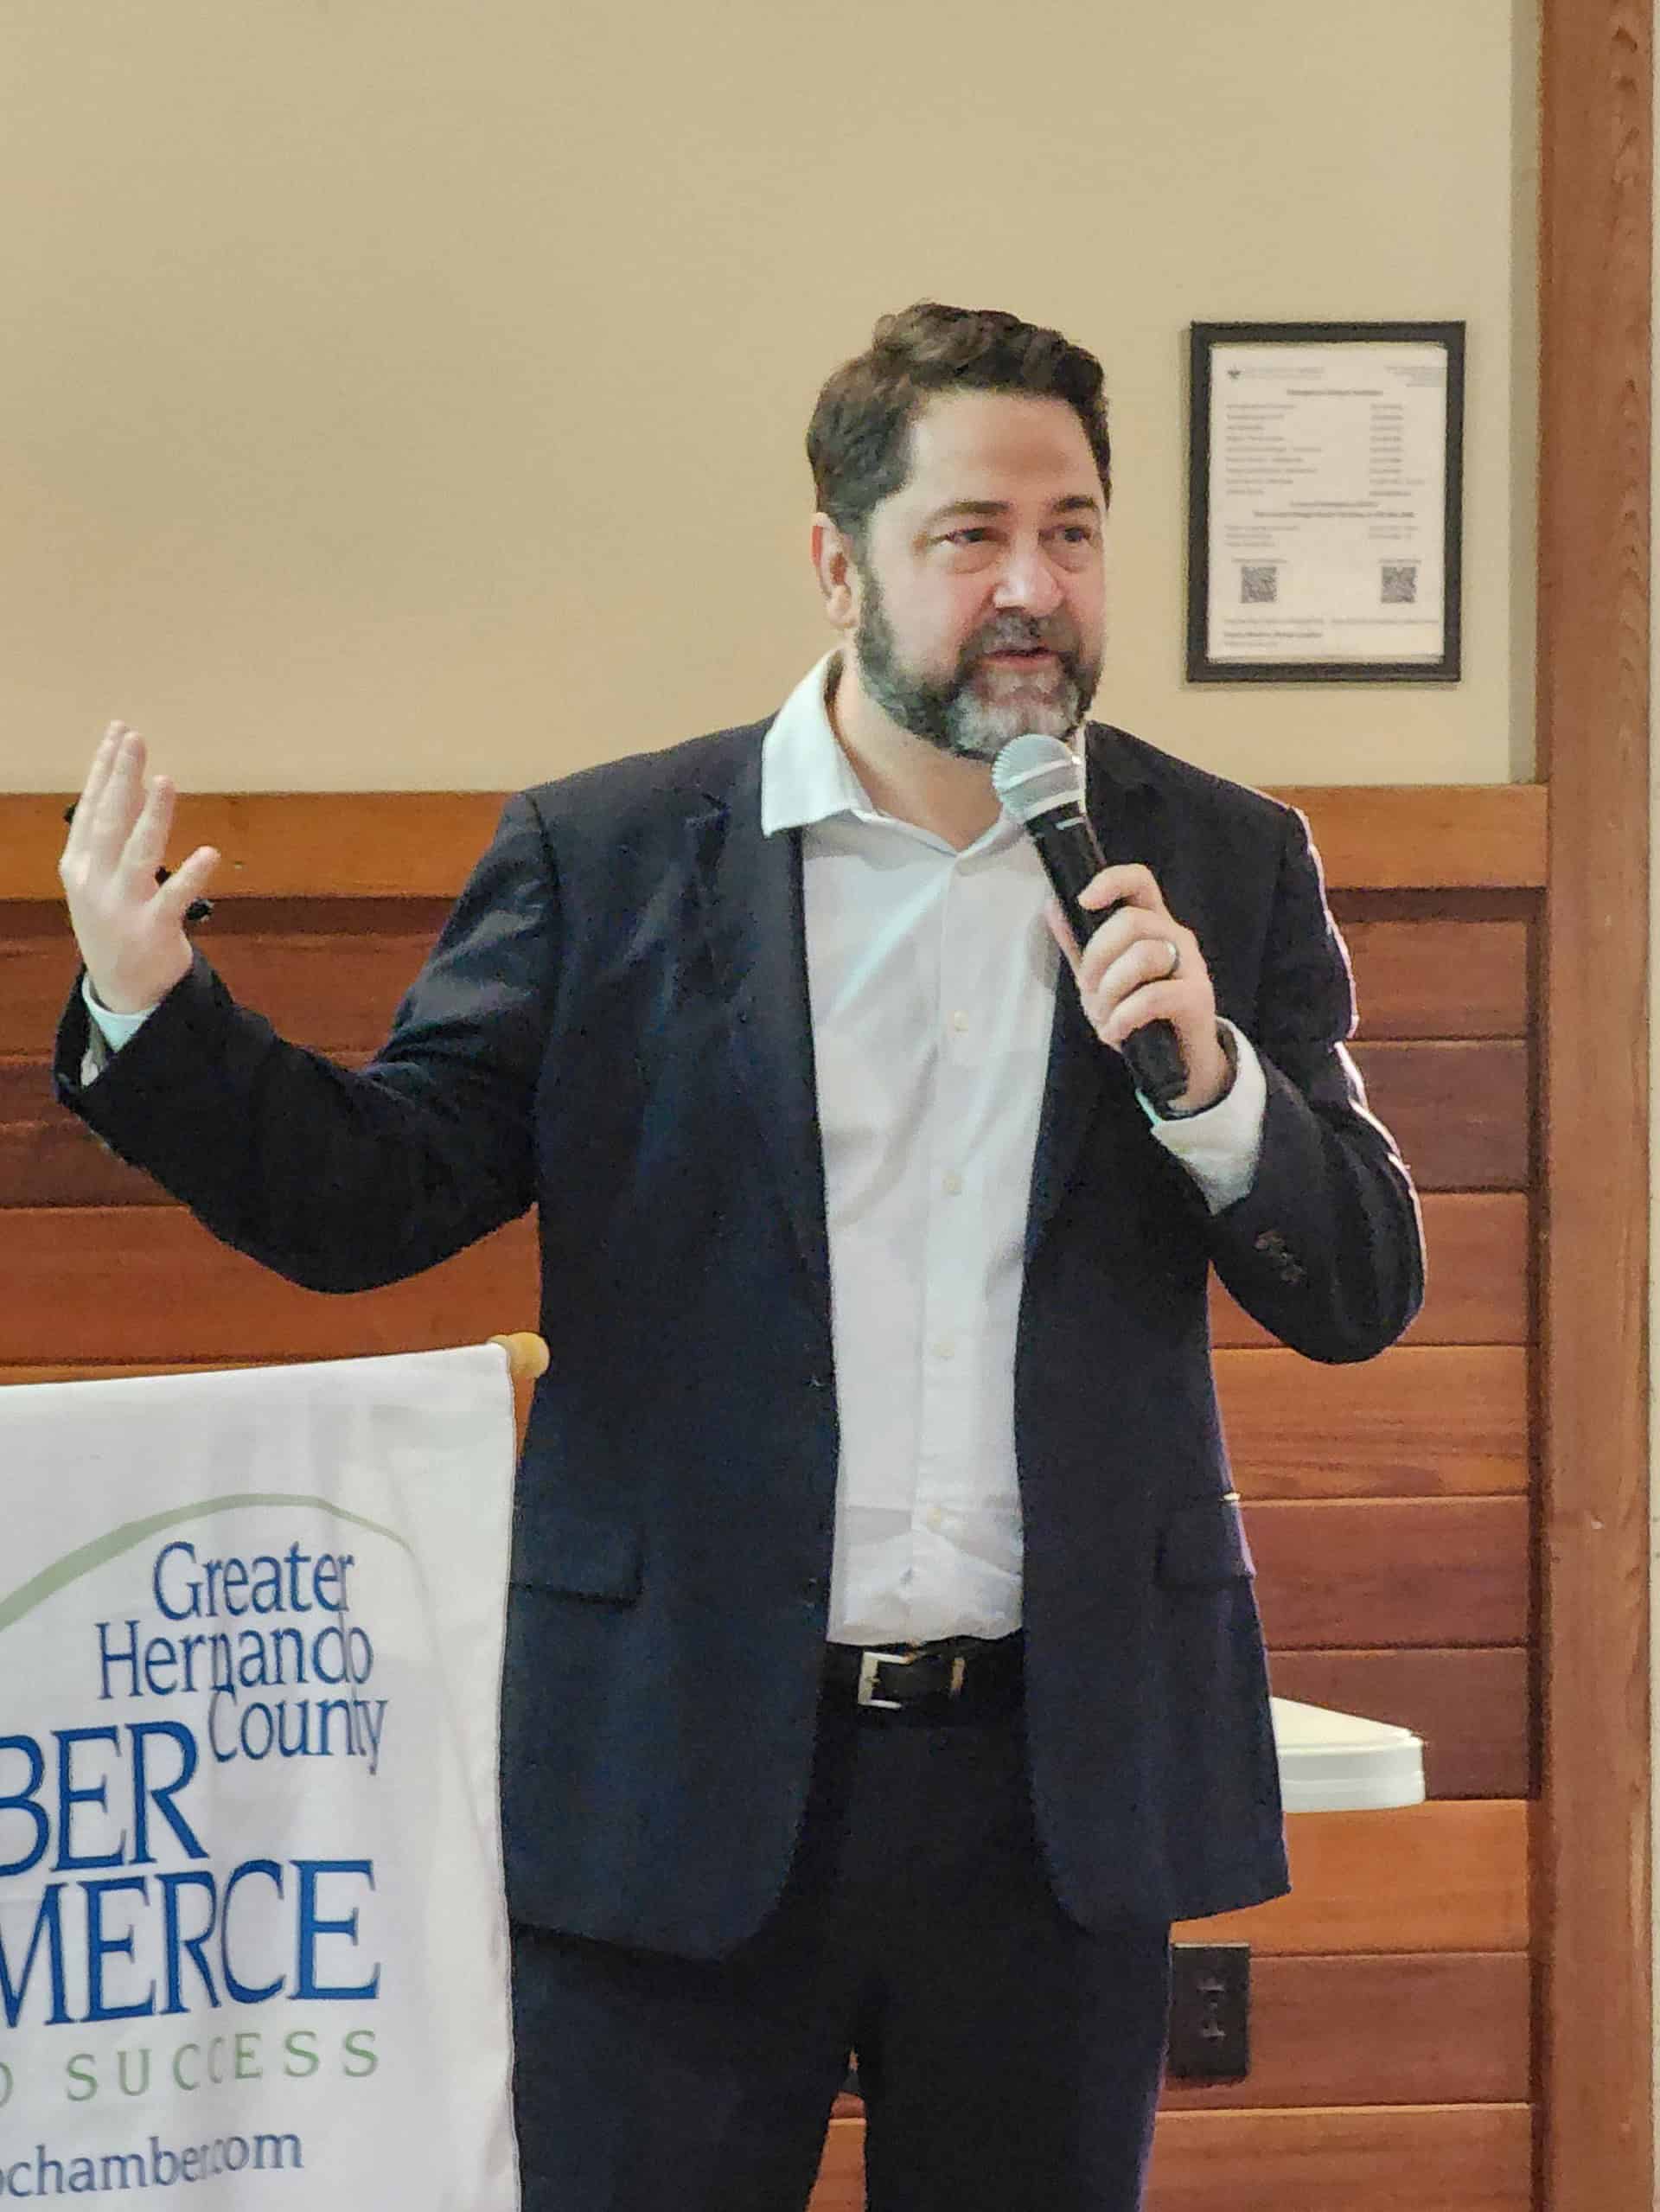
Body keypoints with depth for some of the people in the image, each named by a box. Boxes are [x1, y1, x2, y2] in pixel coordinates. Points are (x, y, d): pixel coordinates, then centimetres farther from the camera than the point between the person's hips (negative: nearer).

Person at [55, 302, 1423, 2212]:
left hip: (1065, 1781, 2)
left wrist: (1209, 1078, -13)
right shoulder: (598, 858, 1)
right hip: (683, 1772, -2)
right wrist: (152, 1012, -17)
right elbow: (380, 1197, -1)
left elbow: (1362, 1294, 6)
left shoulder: (1223, 869, 6)